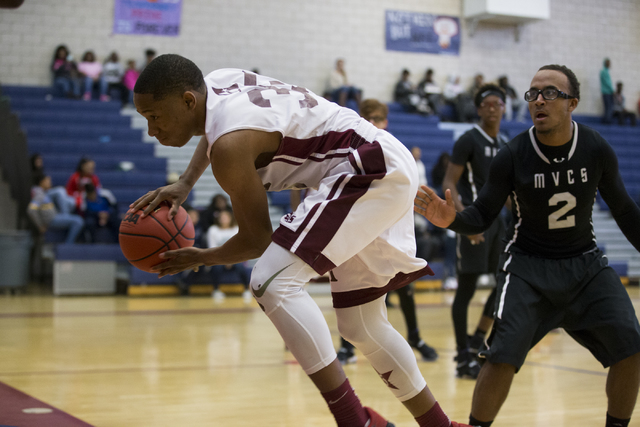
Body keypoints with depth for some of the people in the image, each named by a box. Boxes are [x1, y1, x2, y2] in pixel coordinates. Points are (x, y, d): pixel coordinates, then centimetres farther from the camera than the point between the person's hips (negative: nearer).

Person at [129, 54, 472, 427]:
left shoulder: (229, 146, -21)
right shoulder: (215, 83, 5)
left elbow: (258, 240, -10)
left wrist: (199, 258, 7)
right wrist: (184, 185, 13)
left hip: (369, 170, -10)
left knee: (273, 282, -21)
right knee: (361, 326, 15)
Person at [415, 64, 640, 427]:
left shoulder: (597, 149, -9)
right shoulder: (513, 156, -14)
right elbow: (483, 217, -8)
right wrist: (452, 219, -28)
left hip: (585, 261, 3)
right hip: (528, 264, -2)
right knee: (503, 356, -16)